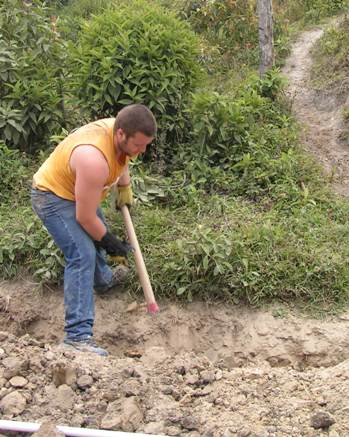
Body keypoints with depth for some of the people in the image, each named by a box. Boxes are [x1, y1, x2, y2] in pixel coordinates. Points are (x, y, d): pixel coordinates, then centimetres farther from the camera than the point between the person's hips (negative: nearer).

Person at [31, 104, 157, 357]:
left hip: (77, 191, 9)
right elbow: (84, 217, -29)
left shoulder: (121, 132, -15)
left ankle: (103, 280, 58)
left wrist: (125, 186, 7)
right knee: (82, 256, -22)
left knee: (97, 234, 29)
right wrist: (112, 244, -16)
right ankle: (77, 335, -23)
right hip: (53, 196, -9)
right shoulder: (94, 159, -40)